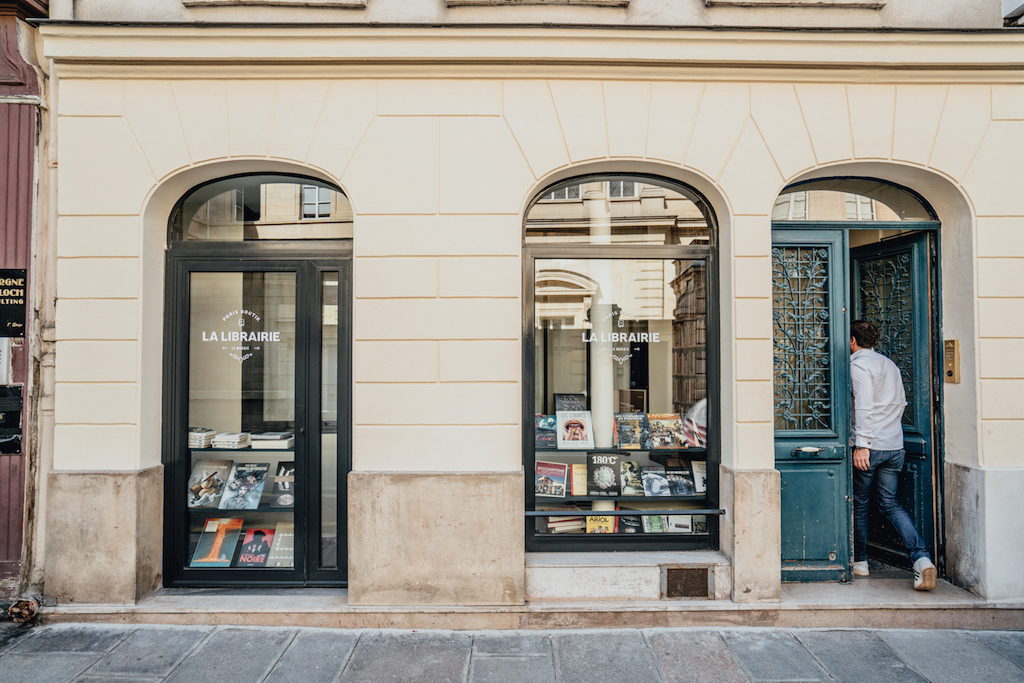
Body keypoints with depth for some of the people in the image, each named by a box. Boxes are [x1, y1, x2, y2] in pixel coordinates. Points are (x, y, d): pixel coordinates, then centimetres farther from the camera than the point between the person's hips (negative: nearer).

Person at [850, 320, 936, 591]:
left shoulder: (858, 364, -10)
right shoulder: (890, 364, 14)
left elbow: (864, 405, -20)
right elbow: (901, 402, 18)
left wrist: (862, 443, -22)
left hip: (870, 446, -7)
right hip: (895, 445, 7)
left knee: (859, 503, 8)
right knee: (889, 502, 13)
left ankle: (859, 561, 20)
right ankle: (922, 558, -3)